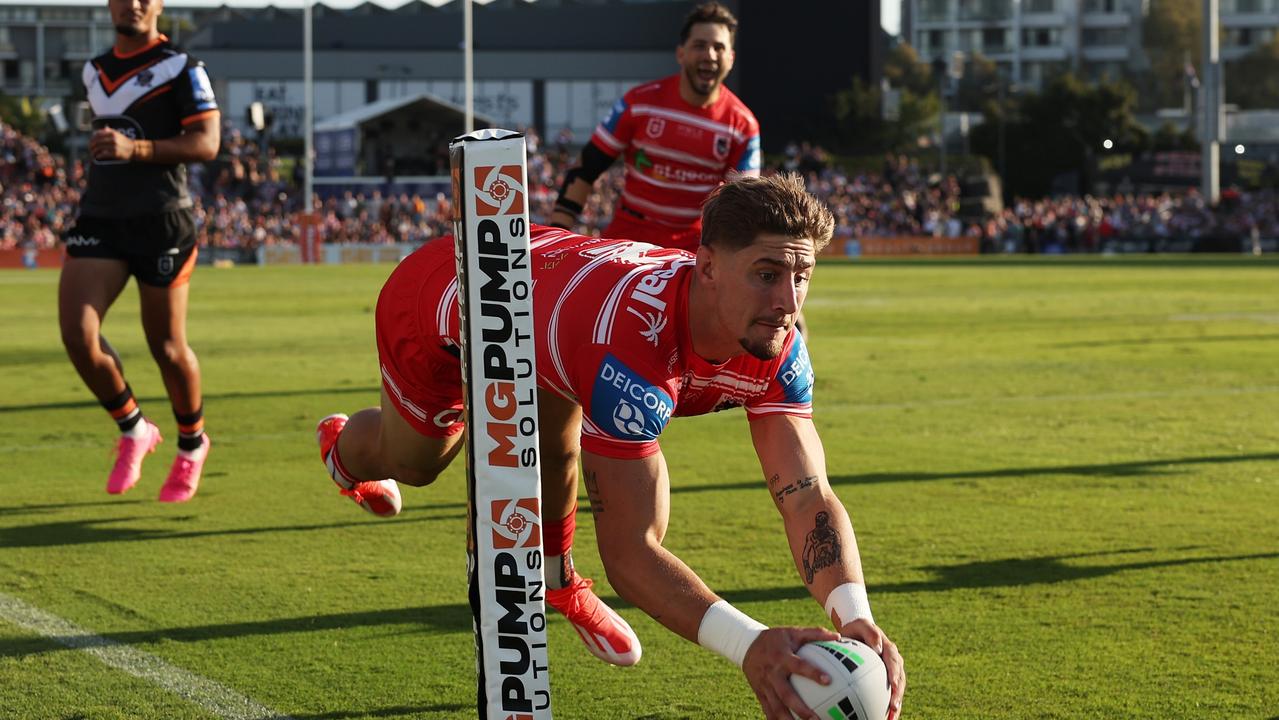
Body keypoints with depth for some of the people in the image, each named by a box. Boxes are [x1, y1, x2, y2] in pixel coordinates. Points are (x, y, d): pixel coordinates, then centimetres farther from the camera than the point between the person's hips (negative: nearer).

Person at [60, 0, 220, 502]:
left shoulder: (181, 67, -4)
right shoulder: (95, 72, 16)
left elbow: (207, 143, -13)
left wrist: (136, 149, -24)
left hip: (161, 221, -5)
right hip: (99, 219, 5)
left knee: (166, 347, 4)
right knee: (77, 335, -12)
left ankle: (192, 446, 29)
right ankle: (133, 431, 11)